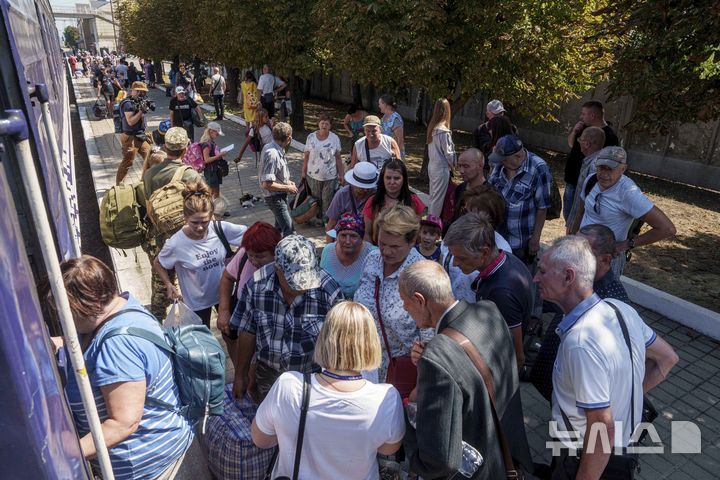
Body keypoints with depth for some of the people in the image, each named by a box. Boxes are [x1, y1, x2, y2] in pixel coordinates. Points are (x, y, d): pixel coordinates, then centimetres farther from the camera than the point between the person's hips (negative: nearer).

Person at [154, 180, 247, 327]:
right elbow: (157, 263, -5)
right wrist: (169, 285, -18)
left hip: (224, 292, 2)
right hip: (197, 301, -2)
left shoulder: (221, 229, -24)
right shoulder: (175, 244, -25)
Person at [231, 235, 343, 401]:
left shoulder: (329, 292, -26)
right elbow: (247, 333, -6)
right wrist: (241, 375, 4)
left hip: (311, 377, -1)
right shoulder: (256, 286, -19)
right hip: (267, 374, 2)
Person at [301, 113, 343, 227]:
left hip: (330, 176, -1)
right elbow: (306, 156, 3)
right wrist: (303, 171, 3)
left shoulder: (335, 138, -4)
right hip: (313, 175, 1)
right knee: (316, 199, 13)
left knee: (327, 200, 6)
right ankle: (318, 218, 30)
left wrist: (342, 174, 0)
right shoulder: (311, 137, -2)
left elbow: (338, 158, 1)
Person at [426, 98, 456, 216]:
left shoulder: (432, 127, 4)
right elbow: (447, 152, -15)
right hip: (441, 167, -8)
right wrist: (452, 164, 3)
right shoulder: (444, 131, -19)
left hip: (432, 165, 8)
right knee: (438, 198, 1)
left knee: (433, 196, 17)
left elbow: (431, 148, 6)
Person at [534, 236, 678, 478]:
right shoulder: (621, 309, -10)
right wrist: (625, 395, 5)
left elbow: (603, 428, -31)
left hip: (596, 457, -7)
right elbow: (668, 358, 5)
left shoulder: (581, 343, -36)